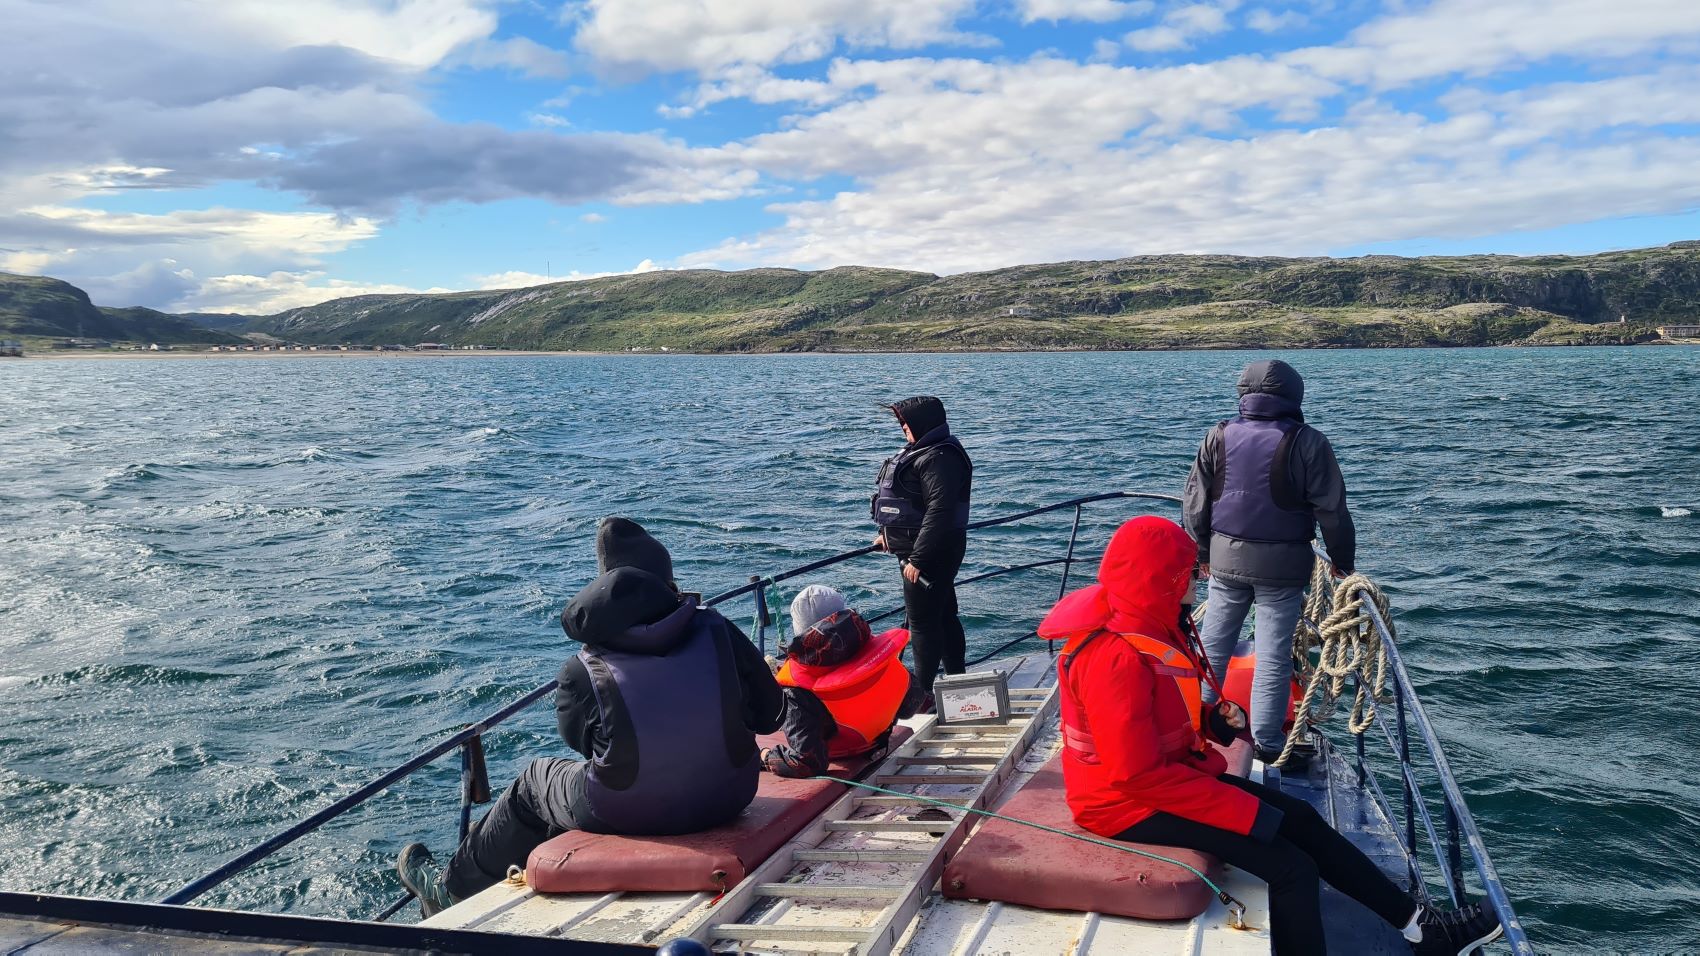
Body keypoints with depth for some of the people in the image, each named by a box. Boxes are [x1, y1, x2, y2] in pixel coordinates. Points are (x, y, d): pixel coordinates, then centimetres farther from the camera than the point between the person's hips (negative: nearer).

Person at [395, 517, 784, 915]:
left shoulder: (585, 671, -18)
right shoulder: (717, 631, -13)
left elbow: (579, 738, -1)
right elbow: (769, 715, -5)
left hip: (626, 816, -4)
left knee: (535, 780, 26)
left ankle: (452, 890, 47)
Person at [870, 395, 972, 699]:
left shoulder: (940, 457, -21)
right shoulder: (921, 451, 14)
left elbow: (939, 511, -28)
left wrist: (917, 558, -27)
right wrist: (889, 534, 26)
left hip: (930, 553, -11)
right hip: (917, 549, 11)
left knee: (923, 621, -5)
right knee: (943, 616, 17)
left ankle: (923, 692, 3)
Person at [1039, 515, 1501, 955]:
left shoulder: (1148, 629, 4)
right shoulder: (1116, 658, -28)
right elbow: (1139, 775, -29)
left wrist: (1213, 719, -3)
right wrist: (1248, 813, -23)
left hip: (1171, 774, 10)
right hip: (1129, 805, -10)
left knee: (1300, 818, 9)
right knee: (1290, 867, -14)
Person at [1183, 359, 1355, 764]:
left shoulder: (1219, 437, -1)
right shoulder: (1307, 443, -9)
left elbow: (1195, 501, 4)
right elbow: (1332, 509, -6)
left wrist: (1202, 552, 16)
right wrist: (1342, 560, 8)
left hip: (1226, 558, 3)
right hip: (1282, 564, -3)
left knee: (1213, 643, 17)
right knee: (1274, 655, 4)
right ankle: (1267, 741, 10)